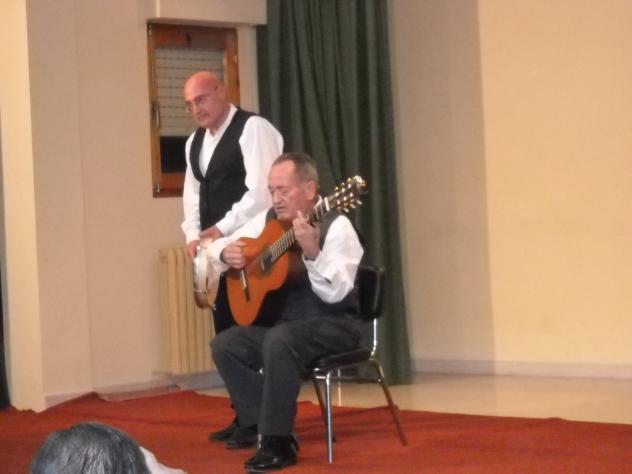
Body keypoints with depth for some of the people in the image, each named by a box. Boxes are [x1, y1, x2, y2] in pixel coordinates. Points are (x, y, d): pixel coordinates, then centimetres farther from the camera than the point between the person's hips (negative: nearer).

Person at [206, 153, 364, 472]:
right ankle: (256, 424, 2)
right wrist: (226, 253, -10)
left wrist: (311, 252, -41)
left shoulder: (336, 226, -15)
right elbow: (218, 248, 14)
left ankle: (277, 442, -26)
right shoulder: (269, 220, 5)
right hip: (284, 322, 8)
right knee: (225, 344, -10)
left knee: (279, 341, -35)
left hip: (333, 325, -7)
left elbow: (335, 294, -26)